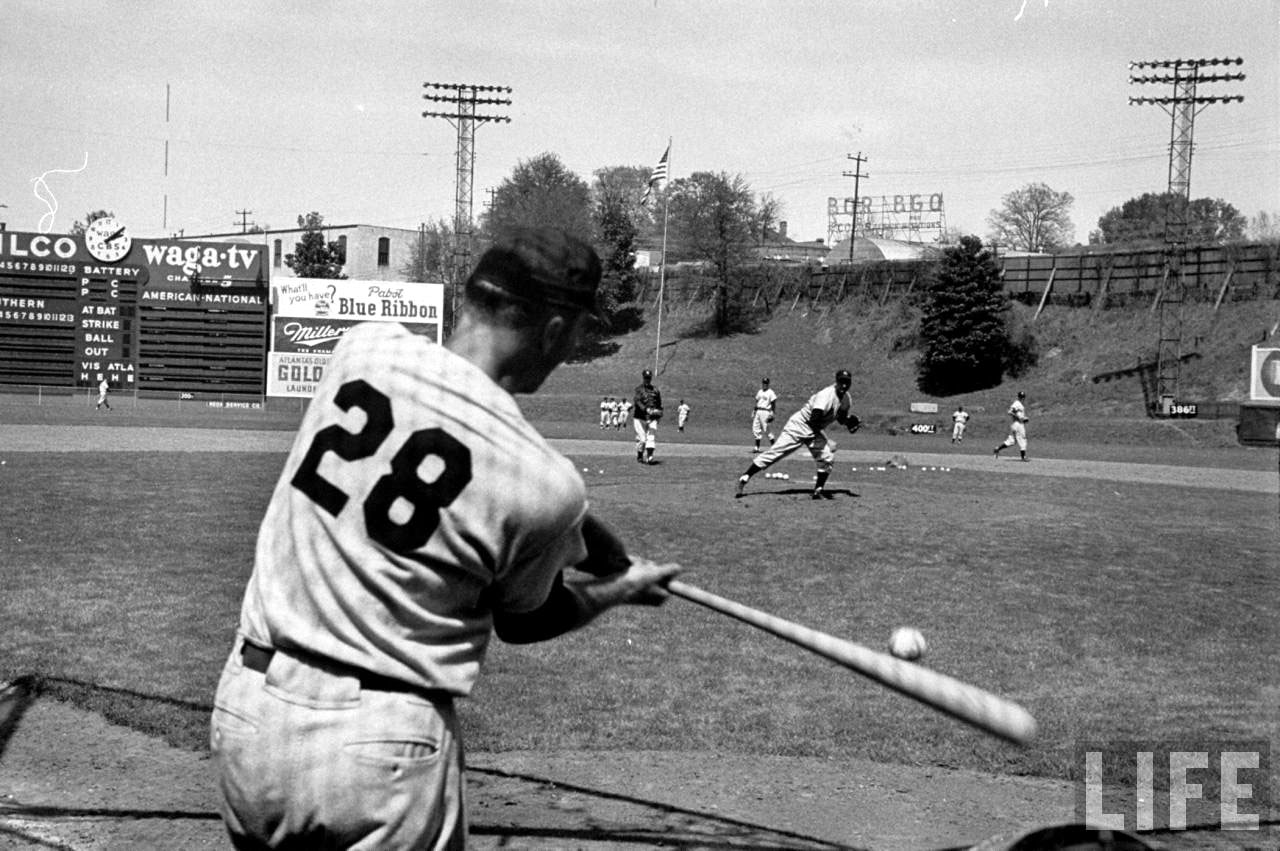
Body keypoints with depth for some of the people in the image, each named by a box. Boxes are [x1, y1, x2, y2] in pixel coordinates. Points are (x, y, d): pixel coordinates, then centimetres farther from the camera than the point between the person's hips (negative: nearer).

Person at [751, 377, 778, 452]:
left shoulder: (770, 393, -5)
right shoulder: (759, 392, 16)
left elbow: (773, 403, -8)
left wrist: (772, 414, -15)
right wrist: (754, 411, 16)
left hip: (765, 411, -7)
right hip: (758, 412, 7)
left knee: (766, 429, -9)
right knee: (755, 429, 5)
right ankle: (757, 447, 11)